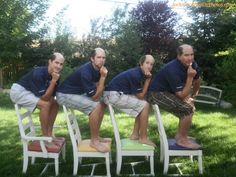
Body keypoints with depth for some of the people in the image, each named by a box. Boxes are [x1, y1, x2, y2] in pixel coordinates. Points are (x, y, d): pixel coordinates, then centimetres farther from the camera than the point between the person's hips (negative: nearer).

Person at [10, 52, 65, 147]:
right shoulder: (38, 73, -30)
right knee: (45, 104, -26)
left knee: (55, 103, 1)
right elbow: (44, 97, -31)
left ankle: (49, 134, 7)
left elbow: (50, 96, -6)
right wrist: (53, 81, -33)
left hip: (30, 91, 9)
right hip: (19, 90, -9)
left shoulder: (55, 76, -6)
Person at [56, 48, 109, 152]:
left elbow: (98, 87, 11)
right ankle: (94, 141, -12)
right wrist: (103, 77, -30)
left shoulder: (97, 68, -3)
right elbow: (95, 97, -27)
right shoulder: (85, 72, -30)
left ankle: (96, 136, 12)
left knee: (103, 104, 4)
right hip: (65, 95, -9)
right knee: (96, 106, -25)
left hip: (78, 92, 9)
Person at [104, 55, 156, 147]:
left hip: (116, 94, 10)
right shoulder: (135, 75, -19)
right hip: (114, 95, -10)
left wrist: (147, 78, -7)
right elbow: (140, 96, -12)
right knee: (145, 106, -10)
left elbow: (140, 94, 6)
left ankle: (135, 134, 17)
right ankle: (143, 138, -1)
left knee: (141, 106, 13)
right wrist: (148, 79, -10)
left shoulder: (138, 72, 10)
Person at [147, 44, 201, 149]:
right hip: (156, 94, -9)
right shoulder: (173, 70, -31)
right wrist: (190, 77, -30)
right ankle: (182, 140, -3)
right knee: (188, 109, -20)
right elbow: (182, 95, -27)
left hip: (169, 91, 9)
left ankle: (179, 135, 23)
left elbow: (197, 81, 16)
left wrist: (193, 95, 25)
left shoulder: (192, 65, -5)